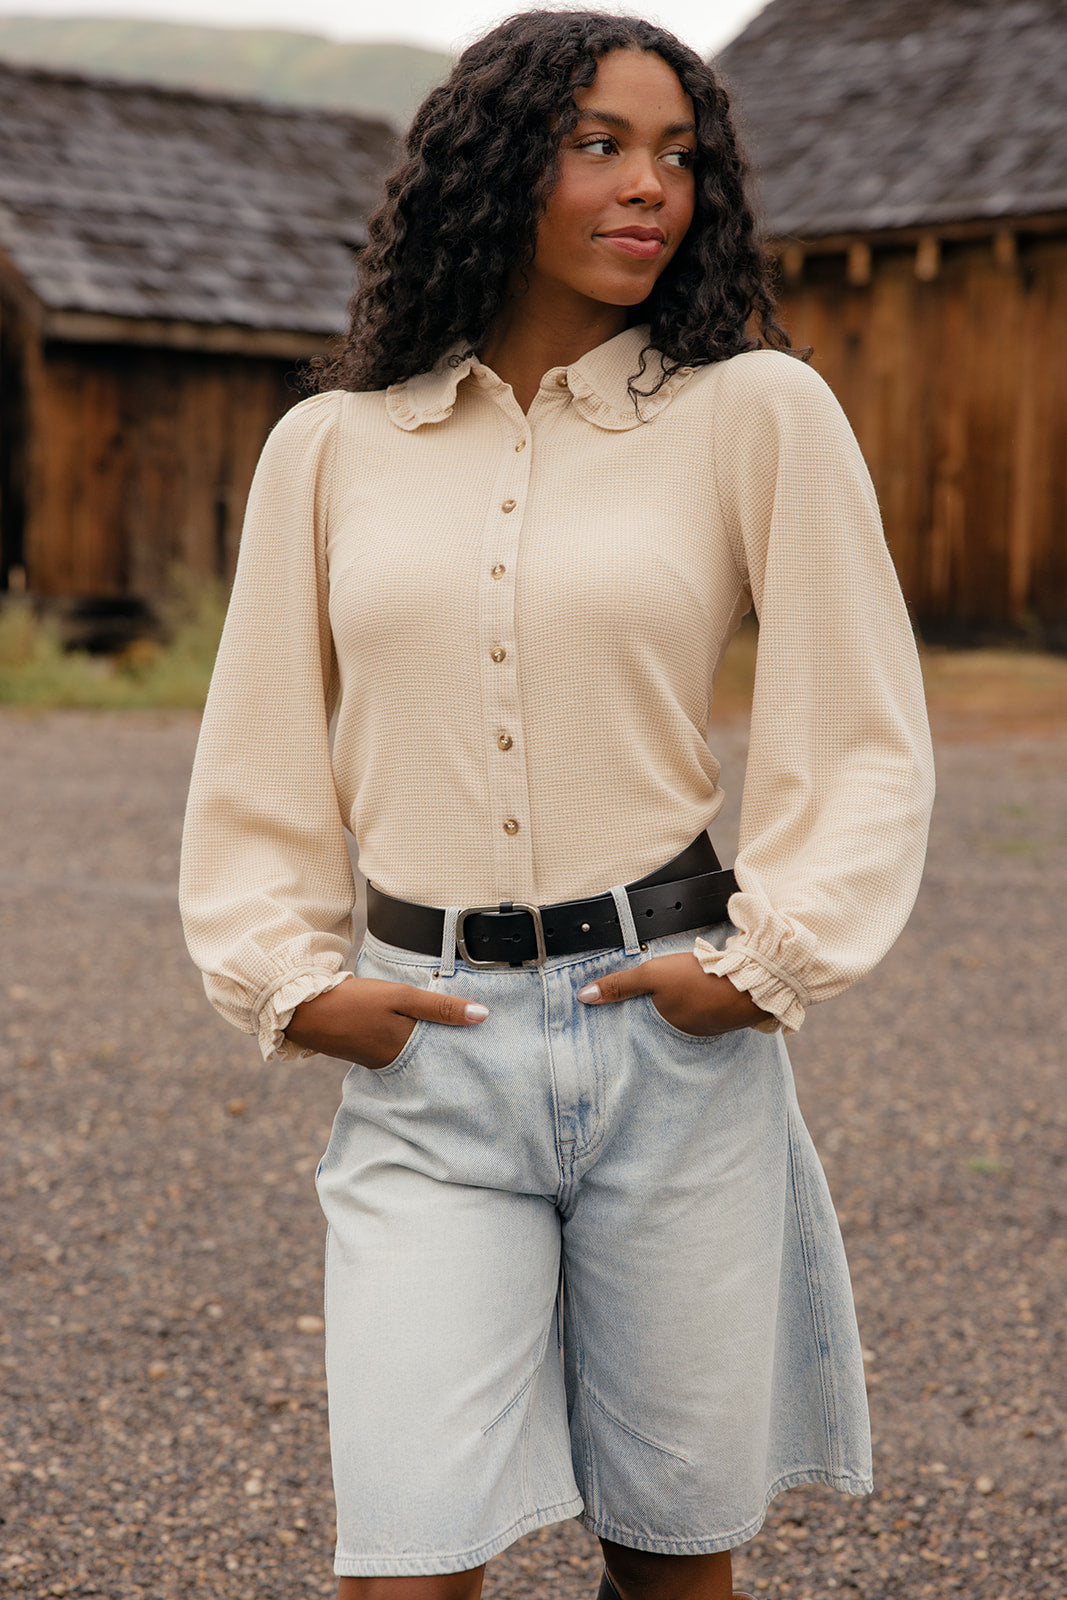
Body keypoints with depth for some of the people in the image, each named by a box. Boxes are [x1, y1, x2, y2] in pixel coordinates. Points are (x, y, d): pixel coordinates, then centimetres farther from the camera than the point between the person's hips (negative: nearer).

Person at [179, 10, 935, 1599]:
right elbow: (259, 764, 14)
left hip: (671, 1036, 0)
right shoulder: (330, 447, 7)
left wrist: (765, 965, -6)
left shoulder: (756, 412, 1)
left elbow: (868, 740, 2)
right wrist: (289, 978, 2)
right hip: (427, 1053, 1)